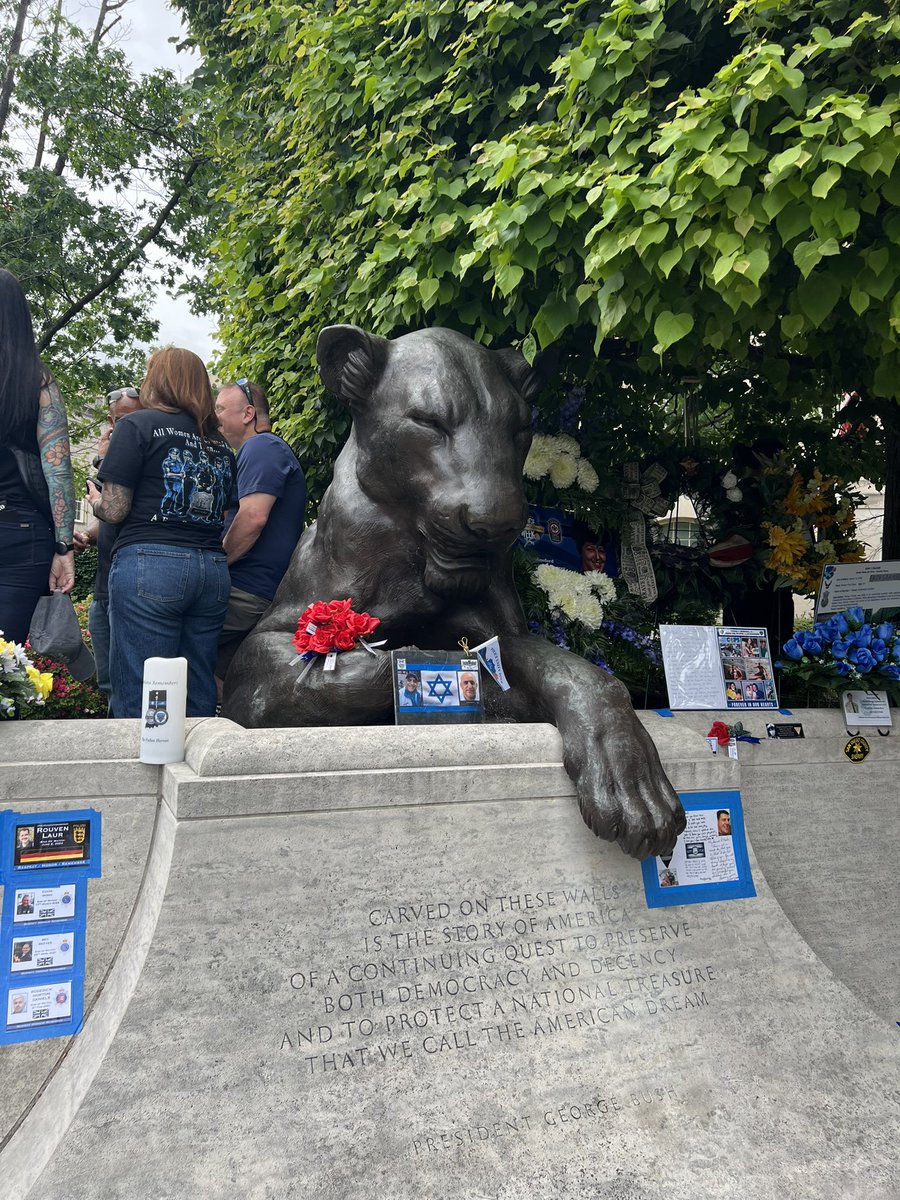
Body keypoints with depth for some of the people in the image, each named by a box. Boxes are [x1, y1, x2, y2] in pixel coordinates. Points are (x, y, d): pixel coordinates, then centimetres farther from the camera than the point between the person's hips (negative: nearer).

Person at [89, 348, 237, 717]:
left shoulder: (137, 425, 1)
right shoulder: (220, 443, 17)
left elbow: (114, 510, -3)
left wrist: (95, 501, 17)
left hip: (149, 563, -6)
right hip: (213, 570, 6)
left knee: (139, 701, -3)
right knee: (198, 699, 8)